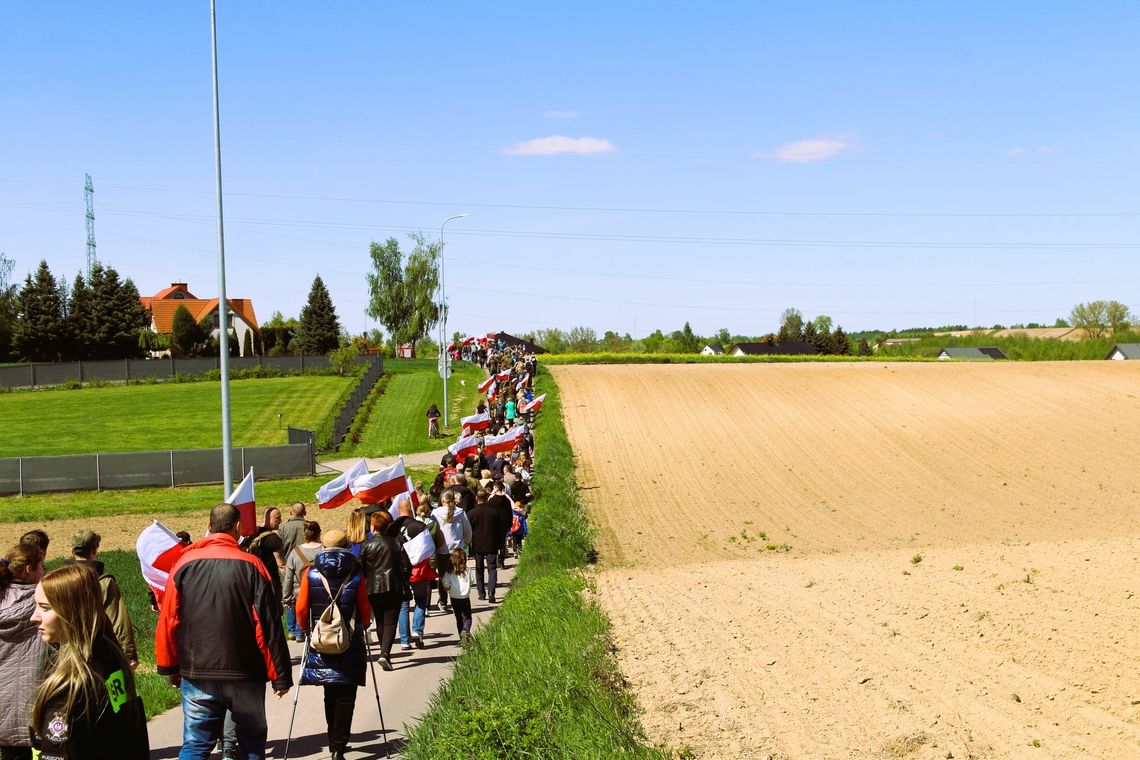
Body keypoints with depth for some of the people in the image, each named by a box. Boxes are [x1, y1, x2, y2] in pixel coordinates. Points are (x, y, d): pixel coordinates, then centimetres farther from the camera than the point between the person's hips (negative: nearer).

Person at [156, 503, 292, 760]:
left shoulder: (185, 563, -1)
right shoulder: (252, 566, -8)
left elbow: (168, 621, 0)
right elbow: (269, 626, -10)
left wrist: (169, 666, 13)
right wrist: (280, 676, -3)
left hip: (197, 674, 2)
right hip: (245, 675, -2)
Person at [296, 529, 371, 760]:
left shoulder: (311, 573, -2)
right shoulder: (356, 575, -5)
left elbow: (301, 608, -2)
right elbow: (365, 609, -1)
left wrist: (305, 628, 16)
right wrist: (363, 627, 19)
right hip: (350, 644, -2)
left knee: (330, 693, 17)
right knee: (346, 695, 2)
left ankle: (335, 741, 24)